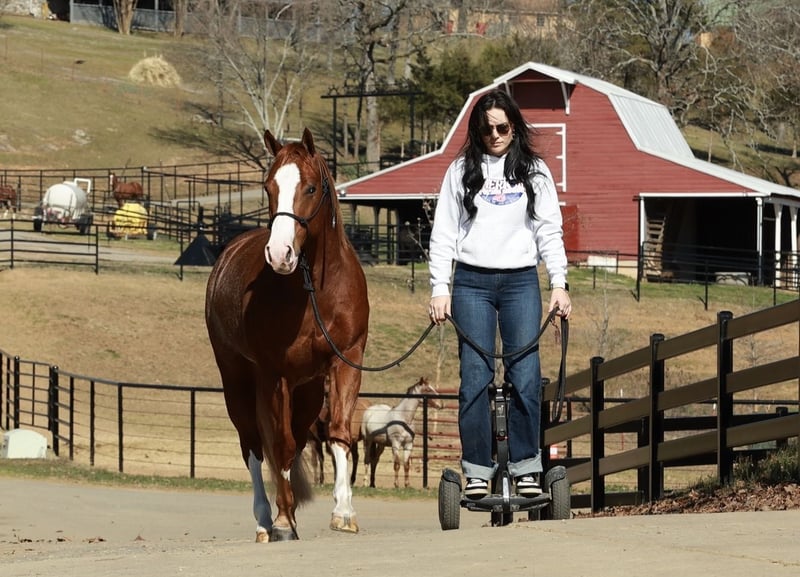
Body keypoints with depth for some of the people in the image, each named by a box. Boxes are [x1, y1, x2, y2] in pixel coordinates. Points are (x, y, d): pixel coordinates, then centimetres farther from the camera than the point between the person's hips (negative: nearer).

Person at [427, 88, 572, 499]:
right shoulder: (461, 171, 7)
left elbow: (549, 231, 8)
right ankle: (477, 471, -1)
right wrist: (439, 288, -3)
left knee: (525, 377, -5)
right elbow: (443, 233, 6)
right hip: (472, 283, 0)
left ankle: (526, 468, 1)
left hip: (521, 281, 1)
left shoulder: (535, 172, 10)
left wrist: (559, 284, 0)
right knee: (475, 378, -4)